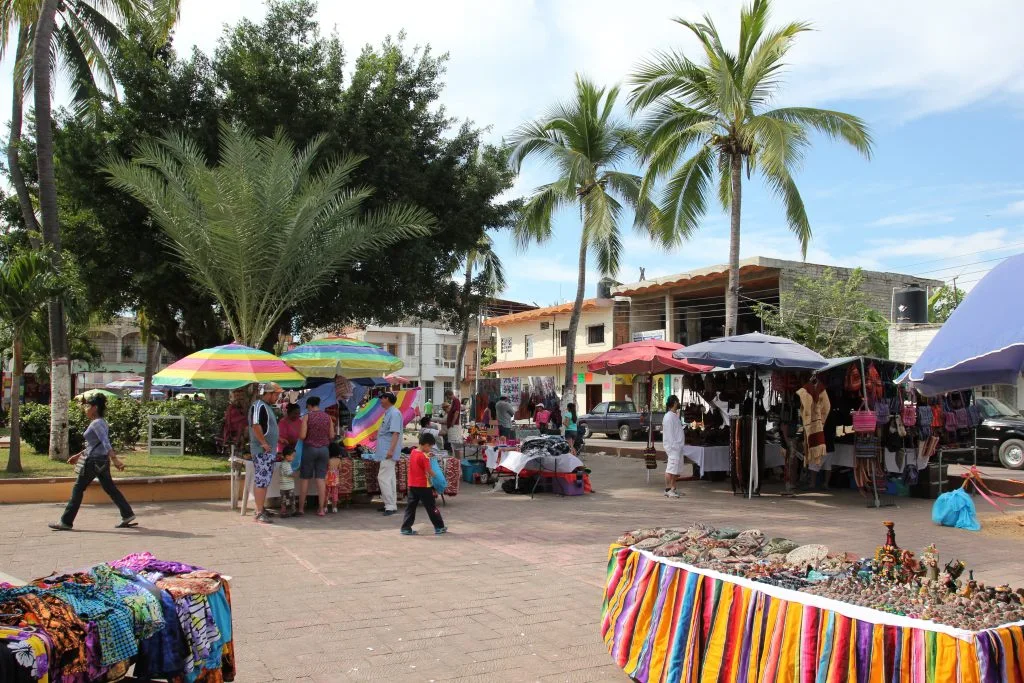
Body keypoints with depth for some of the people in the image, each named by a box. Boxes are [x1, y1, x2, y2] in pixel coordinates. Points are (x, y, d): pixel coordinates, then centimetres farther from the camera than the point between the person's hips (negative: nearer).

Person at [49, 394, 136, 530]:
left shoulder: (97, 423, -14)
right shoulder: (100, 422, 15)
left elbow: (105, 443, -26)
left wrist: (114, 458, -33)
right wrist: (79, 455, 27)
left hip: (94, 461, -9)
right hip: (101, 461, 9)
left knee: (78, 489, 1)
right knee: (110, 489, 9)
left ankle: (66, 522, 8)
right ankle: (128, 515, 7)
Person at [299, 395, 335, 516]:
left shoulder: (307, 416, -8)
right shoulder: (327, 417, 3)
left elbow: (302, 436, -13)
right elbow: (332, 436, 4)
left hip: (309, 448, -3)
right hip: (324, 449, 3)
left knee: (304, 479, 6)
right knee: (321, 479, 4)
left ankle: (300, 509, 9)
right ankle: (321, 509, 3)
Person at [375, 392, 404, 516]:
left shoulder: (394, 413, -15)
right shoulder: (388, 413, 16)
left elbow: (396, 433, -23)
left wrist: (391, 450, -29)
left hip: (388, 452, -10)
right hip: (385, 452, 10)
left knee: (383, 478, -12)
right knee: (389, 478, 12)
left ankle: (390, 506, -10)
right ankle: (391, 505, 18)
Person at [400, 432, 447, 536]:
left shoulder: (413, 452, 5)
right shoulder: (424, 457, -17)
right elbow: (428, 472, -15)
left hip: (412, 485, 7)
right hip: (423, 486, -7)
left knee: (410, 507, 10)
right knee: (431, 507, 3)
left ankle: (406, 528, 8)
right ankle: (439, 527, 12)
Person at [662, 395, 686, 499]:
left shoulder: (675, 416, 17)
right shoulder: (668, 417, -13)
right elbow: (669, 433, -17)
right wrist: (672, 446, -20)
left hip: (678, 446, 10)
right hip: (673, 447, -10)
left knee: (676, 469, 12)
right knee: (671, 468, -9)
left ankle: (673, 489, 18)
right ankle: (668, 490, -7)